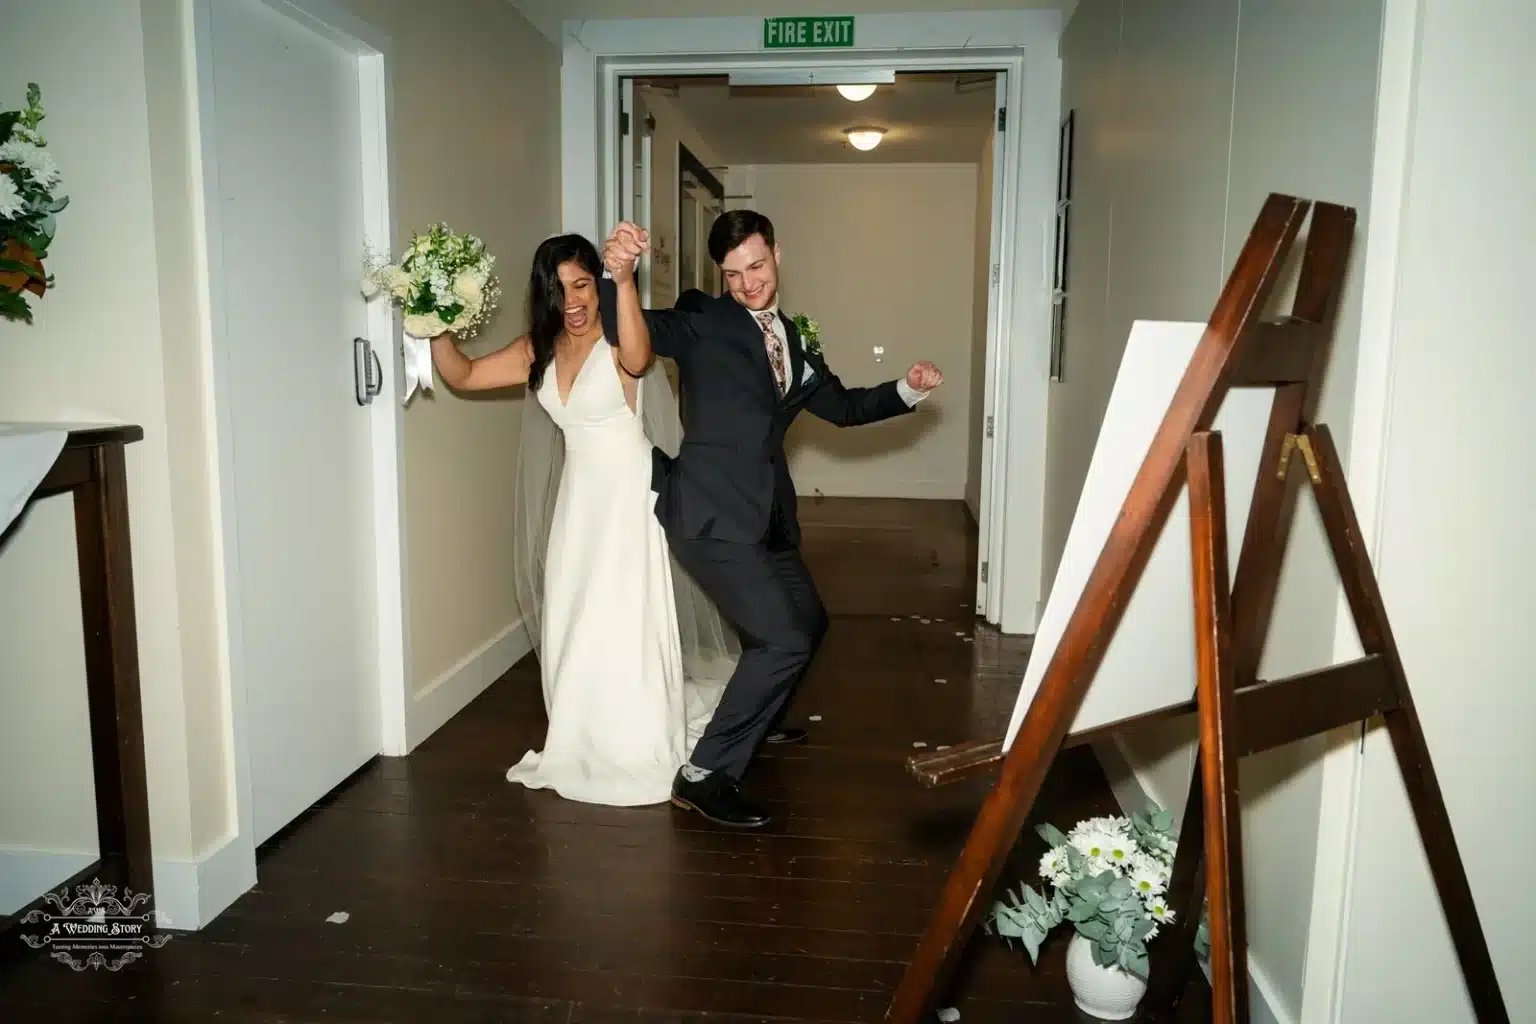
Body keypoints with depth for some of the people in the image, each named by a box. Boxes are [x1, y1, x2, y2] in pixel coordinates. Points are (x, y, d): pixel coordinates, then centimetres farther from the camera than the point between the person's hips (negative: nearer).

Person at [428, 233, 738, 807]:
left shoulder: (617, 344, -14)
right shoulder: (538, 351, 6)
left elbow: (637, 358, -39)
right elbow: (462, 376, 10)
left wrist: (625, 280, -52)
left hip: (629, 495, -6)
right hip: (577, 497, 7)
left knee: (626, 623, -4)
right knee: (572, 624, 10)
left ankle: (641, 753, 13)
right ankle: (586, 746, 28)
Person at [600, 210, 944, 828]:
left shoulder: (793, 341, 15)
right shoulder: (703, 321, -5)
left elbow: (841, 406, 24)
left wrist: (907, 390, 12)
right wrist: (617, 274, -35)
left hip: (768, 518, 8)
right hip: (712, 514, -8)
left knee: (809, 623, 23)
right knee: (784, 639, -15)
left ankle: (759, 719, 49)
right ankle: (705, 774, -2)